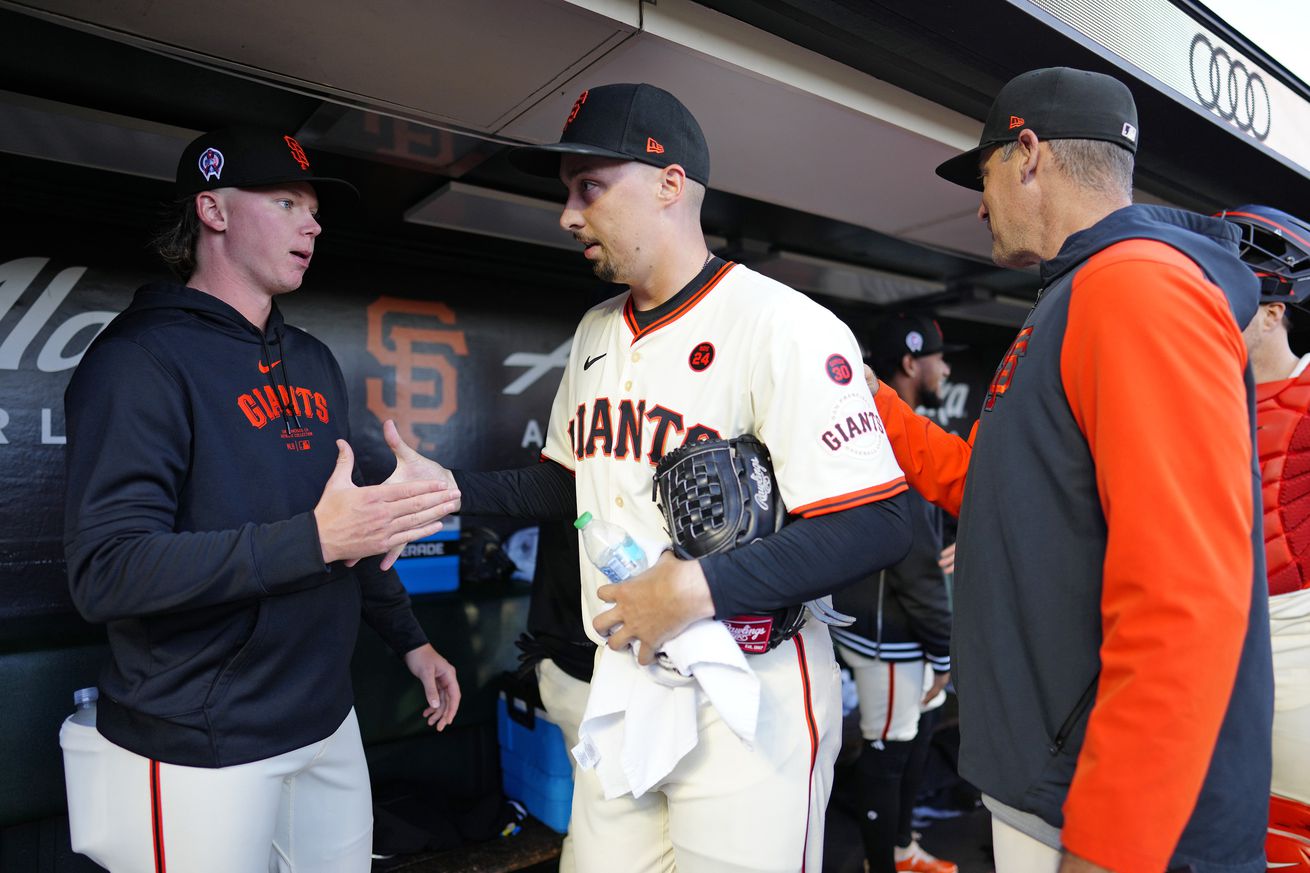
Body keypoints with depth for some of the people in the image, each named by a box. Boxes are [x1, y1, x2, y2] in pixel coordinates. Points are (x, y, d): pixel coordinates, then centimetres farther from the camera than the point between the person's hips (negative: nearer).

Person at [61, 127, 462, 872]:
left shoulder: (315, 362, 10)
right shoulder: (142, 358, -13)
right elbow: (106, 572, -22)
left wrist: (410, 640, 16)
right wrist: (314, 539, -30)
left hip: (327, 722, 7)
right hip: (200, 752, -6)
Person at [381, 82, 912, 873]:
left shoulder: (783, 326, -16)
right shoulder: (597, 332, 9)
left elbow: (879, 526, -21)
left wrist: (699, 587, -26)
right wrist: (448, 485, 4)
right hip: (620, 682, 7)